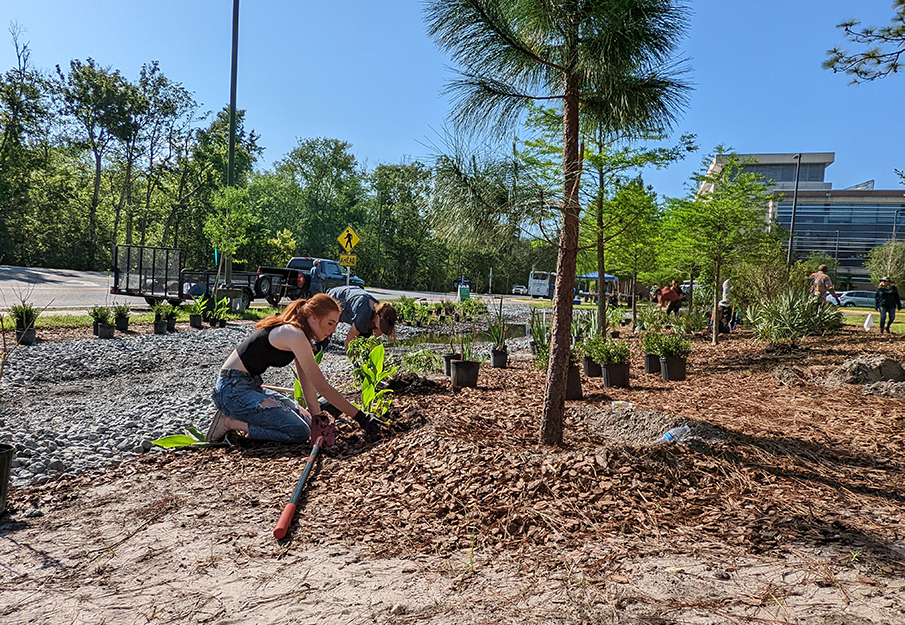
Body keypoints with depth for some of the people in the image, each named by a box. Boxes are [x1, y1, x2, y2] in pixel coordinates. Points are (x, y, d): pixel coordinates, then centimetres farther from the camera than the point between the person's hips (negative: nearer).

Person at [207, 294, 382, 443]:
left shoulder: (297, 333, 9)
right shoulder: (294, 335, -21)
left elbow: (307, 383, 8)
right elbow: (322, 387, -21)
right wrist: (360, 417, -17)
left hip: (251, 386, 10)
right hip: (232, 389, -10)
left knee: (306, 419, 10)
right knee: (299, 432, -20)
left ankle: (236, 415, 9)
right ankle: (230, 422, -8)